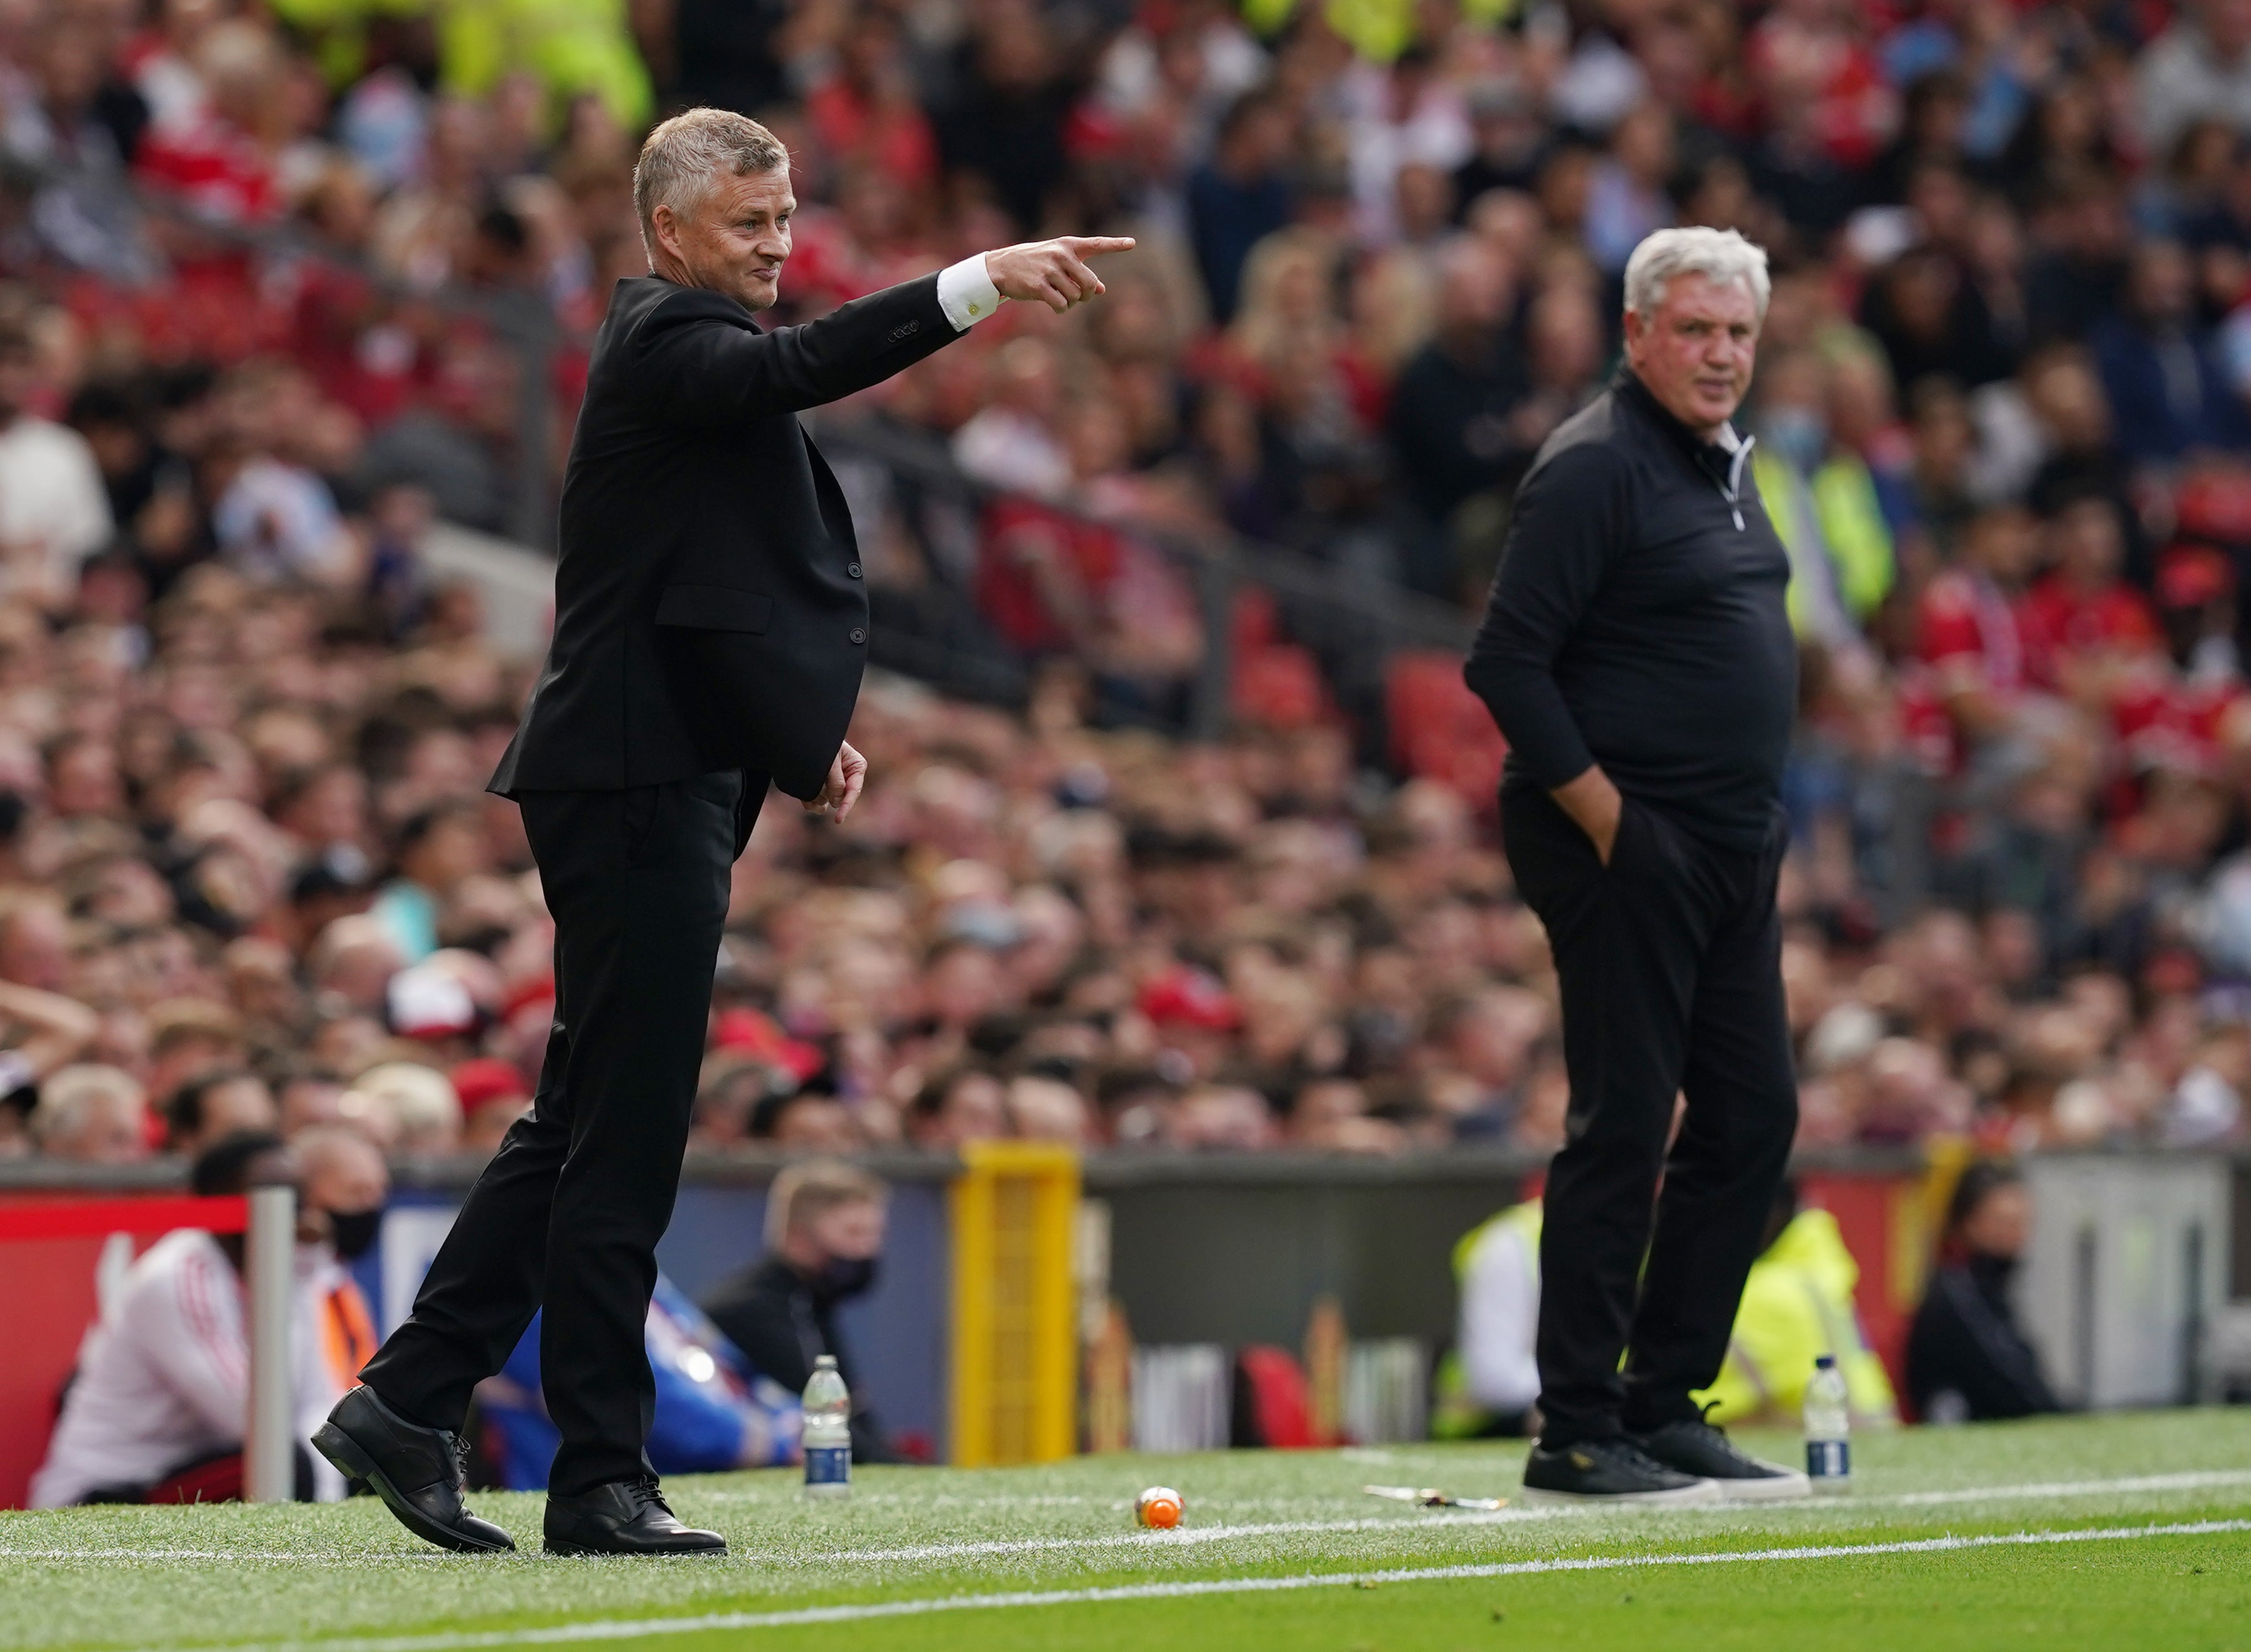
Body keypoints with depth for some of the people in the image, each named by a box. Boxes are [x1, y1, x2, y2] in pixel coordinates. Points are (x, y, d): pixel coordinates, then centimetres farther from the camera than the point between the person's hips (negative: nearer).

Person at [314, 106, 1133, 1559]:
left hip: (665, 782, 10)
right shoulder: (668, 340, -10)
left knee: (585, 1128, 14)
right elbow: (797, 368, -32)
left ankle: (408, 1404, 17)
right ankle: (603, 1480, -3)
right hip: (635, 787, -10)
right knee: (621, 1142, -6)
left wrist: (804, 737, 15)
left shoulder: (687, 348, 21)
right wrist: (977, 284, -40)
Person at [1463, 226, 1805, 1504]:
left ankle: (1665, 1404, 18)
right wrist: (1603, 813, -17)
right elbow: (1509, 661, -18)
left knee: (1753, 1117, 10)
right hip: (1627, 849, -9)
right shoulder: (1596, 467, -13)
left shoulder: (1724, 464, 16)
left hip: (1732, 854, 9)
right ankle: (1578, 1435, -3)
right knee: (1624, 1127, -8)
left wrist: (1759, 823, 15)